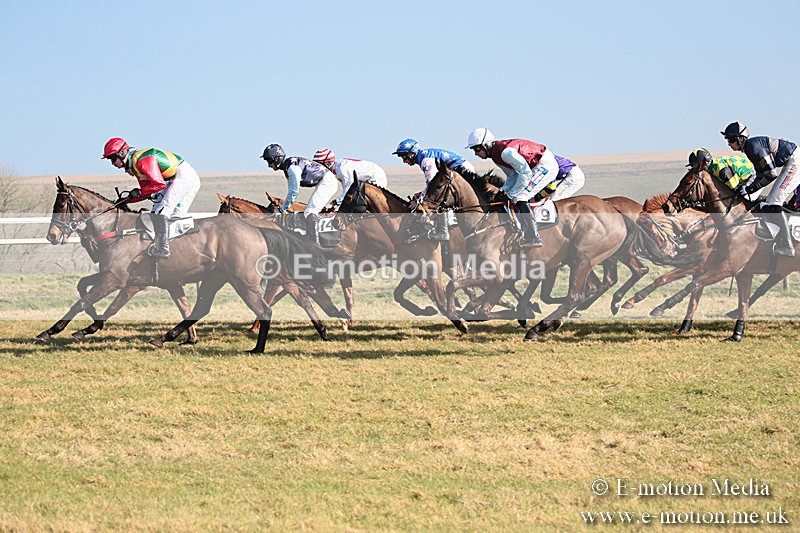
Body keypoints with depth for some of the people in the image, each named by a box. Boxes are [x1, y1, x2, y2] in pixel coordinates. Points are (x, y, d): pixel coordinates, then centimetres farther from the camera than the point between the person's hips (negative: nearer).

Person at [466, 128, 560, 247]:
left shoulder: (505, 151, -27)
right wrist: (503, 190, -5)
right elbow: (513, 175, 13)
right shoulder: (495, 156, 6)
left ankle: (533, 237, -16)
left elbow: (525, 172, -28)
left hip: (546, 164, -10)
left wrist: (512, 194, -23)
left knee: (520, 198, -16)